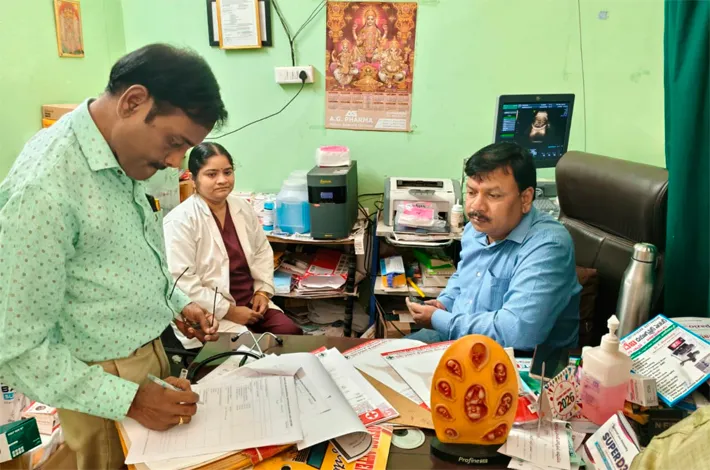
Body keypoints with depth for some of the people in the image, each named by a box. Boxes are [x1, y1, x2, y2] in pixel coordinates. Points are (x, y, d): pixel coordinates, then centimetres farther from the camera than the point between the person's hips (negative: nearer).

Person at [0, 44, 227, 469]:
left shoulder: (127, 158, -2)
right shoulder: (43, 189, -28)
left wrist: (177, 303, 5)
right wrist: (128, 399, -24)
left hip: (151, 354, 8)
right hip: (105, 386, -7)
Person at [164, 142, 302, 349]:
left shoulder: (243, 207, 7)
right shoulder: (180, 221, -14)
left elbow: (262, 252, 16)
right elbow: (181, 282, -19)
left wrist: (263, 291, 0)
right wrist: (229, 311, -18)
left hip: (250, 302, 6)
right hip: (208, 316, -6)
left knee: (292, 333, -14)